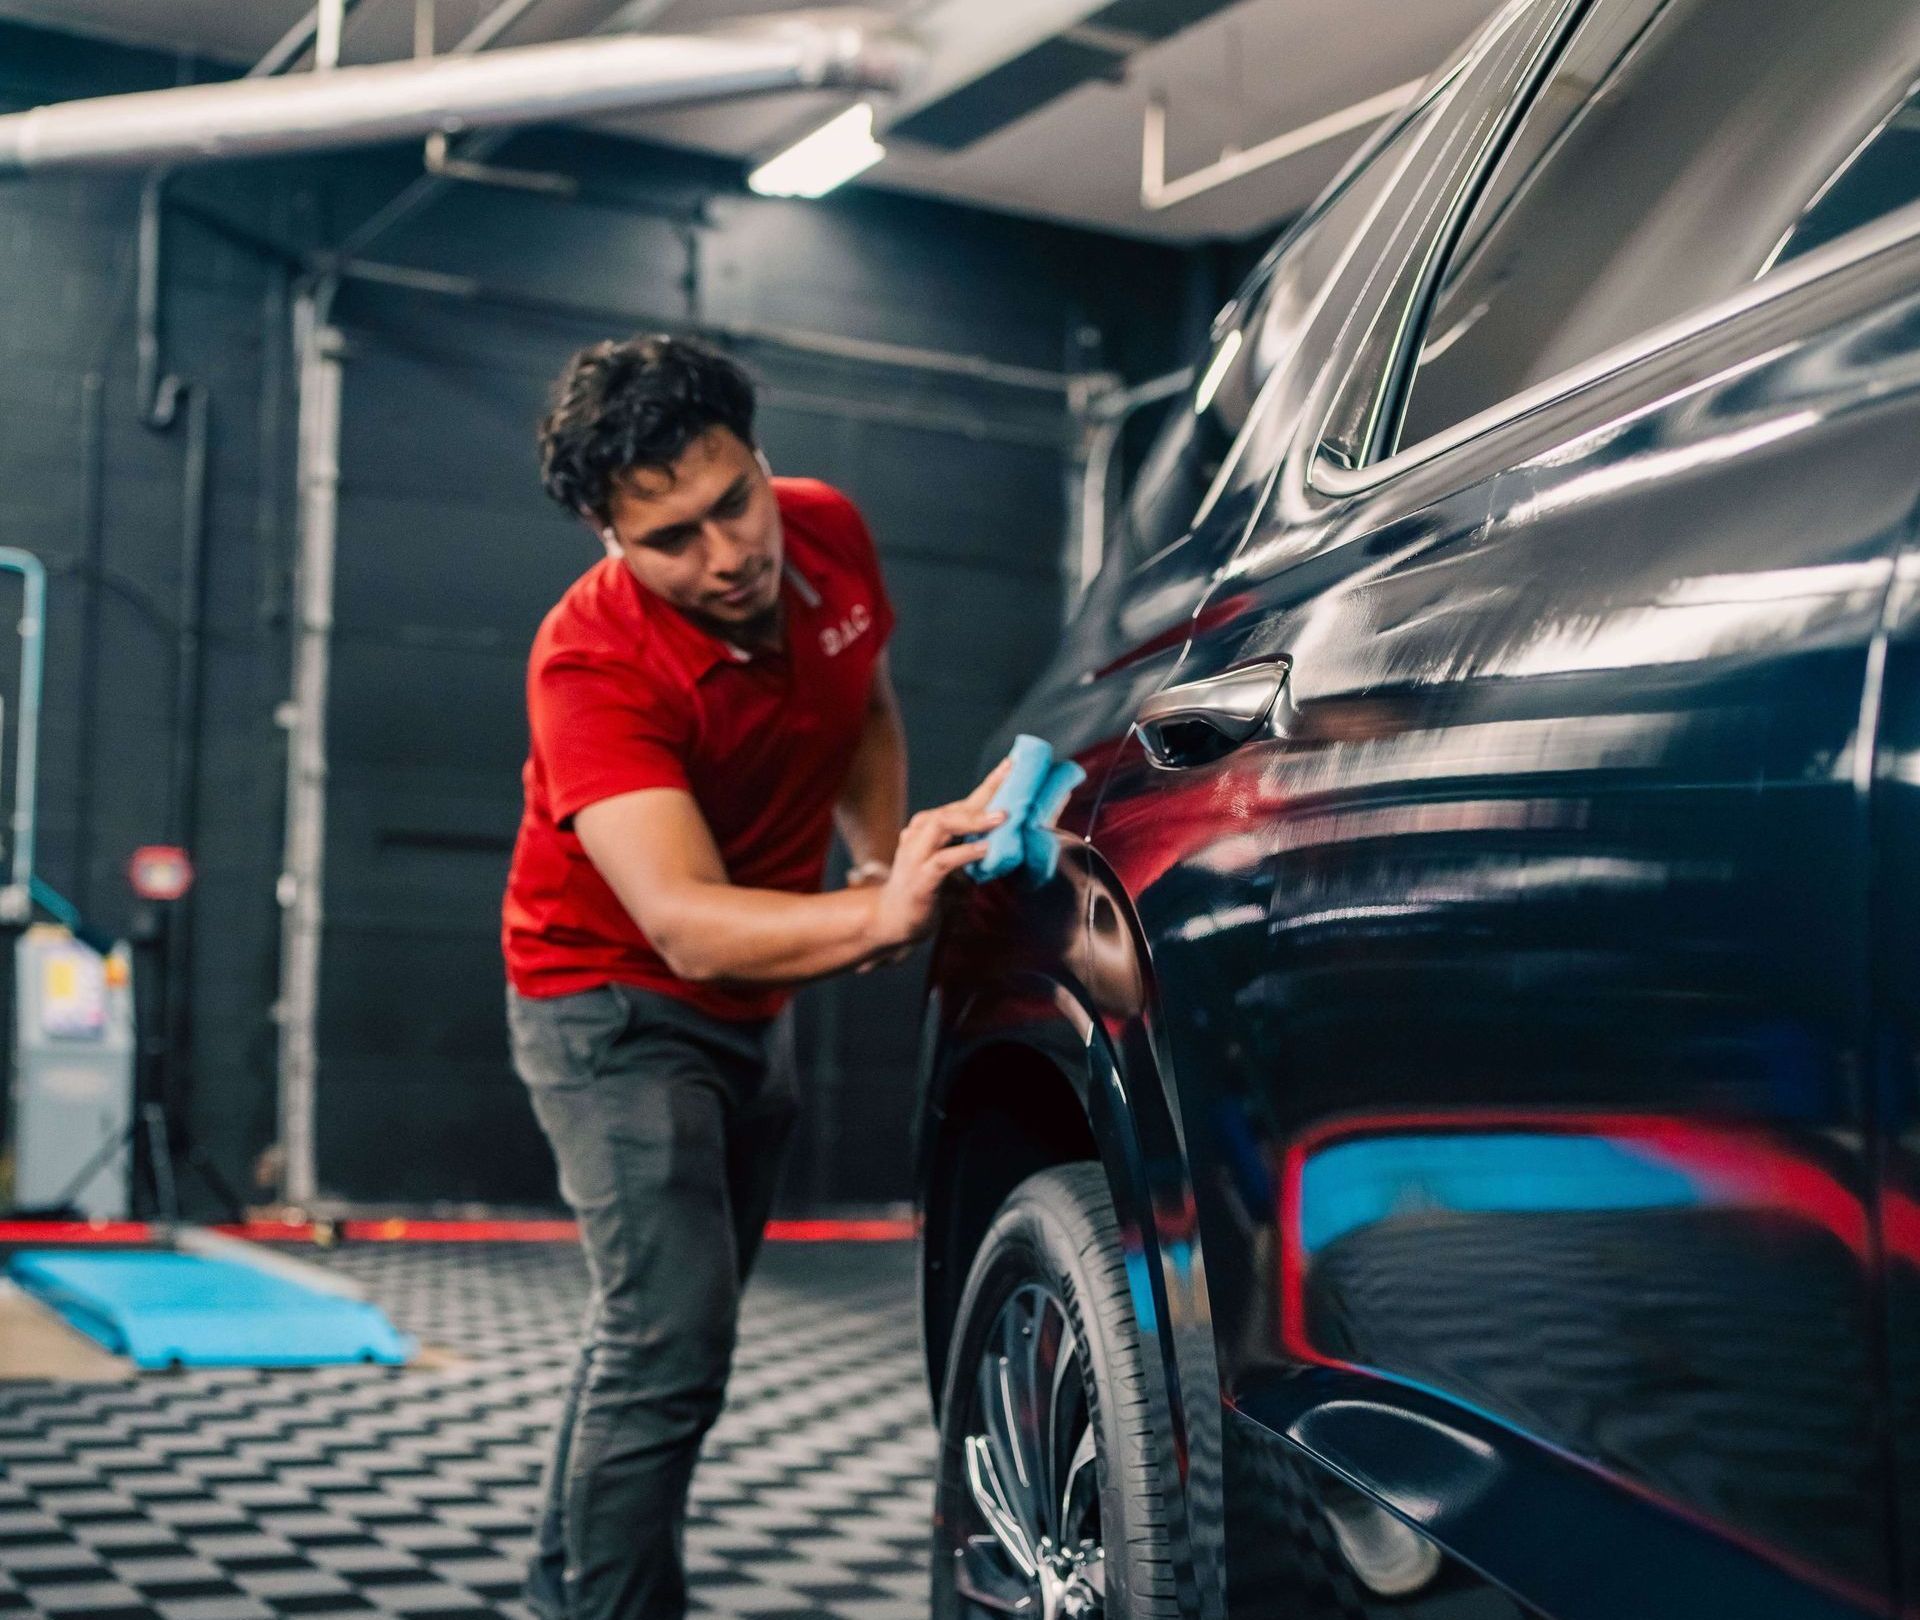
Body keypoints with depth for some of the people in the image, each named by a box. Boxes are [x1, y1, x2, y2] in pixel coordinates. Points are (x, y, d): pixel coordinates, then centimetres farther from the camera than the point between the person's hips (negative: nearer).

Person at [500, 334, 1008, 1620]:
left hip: (747, 1008, 7)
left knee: (658, 1327, 18)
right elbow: (684, 925, -44)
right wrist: (876, 919, -59)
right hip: (616, 1008, -7)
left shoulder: (829, 535, -12)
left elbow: (868, 711, 10)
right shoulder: (594, 663, -31)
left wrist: (883, 859, -7)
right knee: (672, 1340, -20)